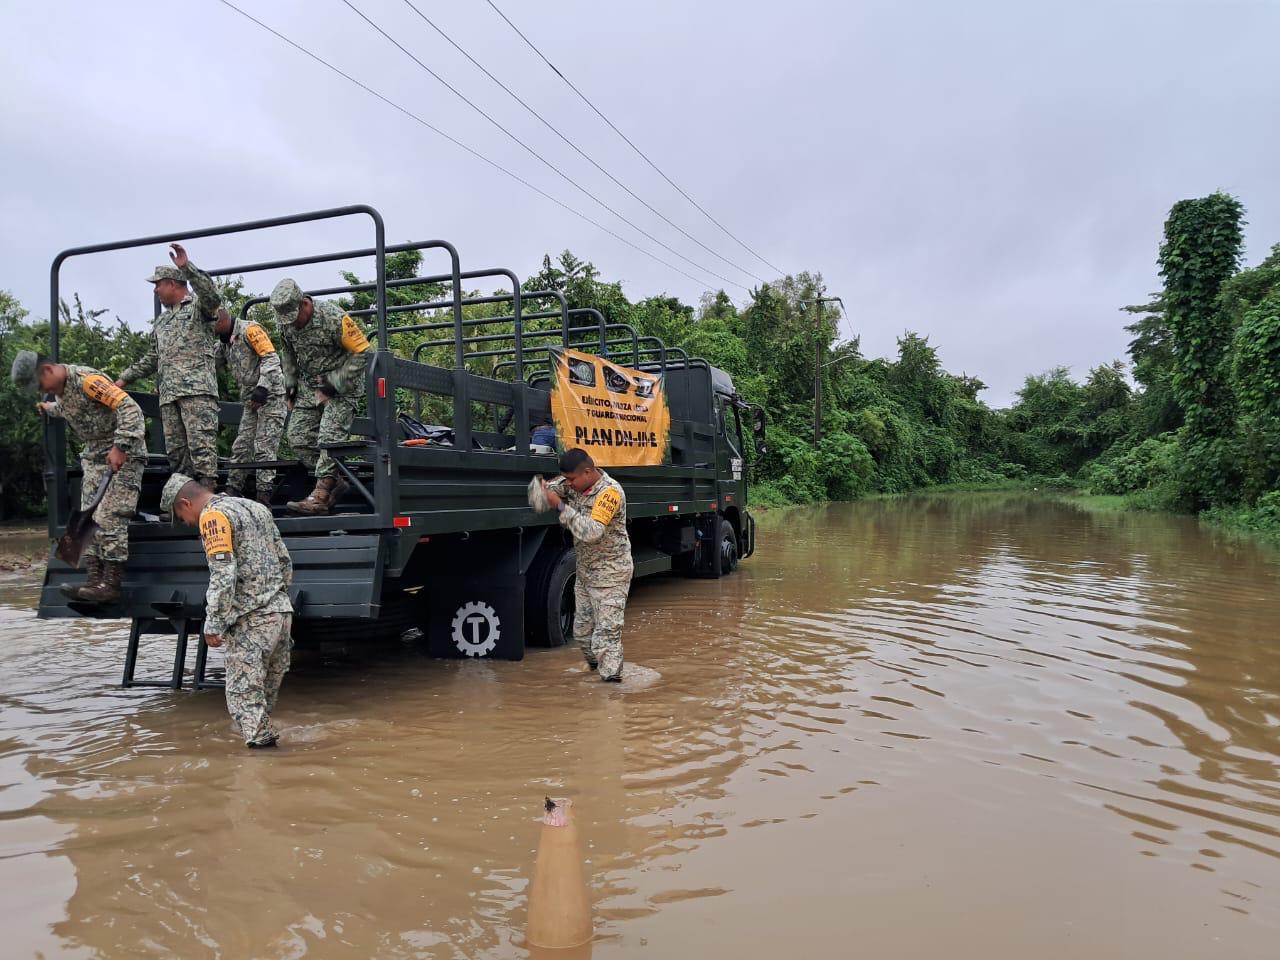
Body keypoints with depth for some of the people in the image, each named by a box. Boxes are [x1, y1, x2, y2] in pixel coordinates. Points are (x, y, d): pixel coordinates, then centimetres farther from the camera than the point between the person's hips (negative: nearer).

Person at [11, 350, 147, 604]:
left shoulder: (87, 380, -21)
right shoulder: (60, 388, 8)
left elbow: (131, 408, -28)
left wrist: (120, 447, -32)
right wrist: (49, 409, 48)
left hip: (123, 453, -9)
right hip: (94, 454, 10)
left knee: (110, 516, -15)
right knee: (89, 518, 3)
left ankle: (111, 585, -14)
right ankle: (95, 580, 2)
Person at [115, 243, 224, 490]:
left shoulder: (198, 305, 8)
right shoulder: (161, 322, 30)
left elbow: (212, 296, -18)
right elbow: (152, 359, 34)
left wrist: (187, 267, -22)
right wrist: (125, 378, 30)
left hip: (197, 389, -8)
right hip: (168, 395, 8)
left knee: (201, 444, -15)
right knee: (175, 449, 3)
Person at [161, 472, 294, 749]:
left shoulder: (213, 515, -6)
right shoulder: (256, 507, 20)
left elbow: (223, 575, -17)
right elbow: (285, 561, 21)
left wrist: (213, 625, -15)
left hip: (252, 619, -8)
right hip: (282, 611, 9)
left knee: (244, 694, -6)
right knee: (267, 690, 16)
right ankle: (265, 737, 23)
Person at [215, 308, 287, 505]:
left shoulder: (250, 330, -11)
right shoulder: (225, 342, 16)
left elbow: (271, 358, -20)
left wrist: (263, 388, -27)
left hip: (270, 396, -9)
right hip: (251, 400, 9)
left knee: (264, 448, -9)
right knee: (241, 447, 9)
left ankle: (263, 495, -7)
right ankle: (232, 491, 15)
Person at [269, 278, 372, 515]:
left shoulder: (334, 318, -22)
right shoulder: (285, 322, -2)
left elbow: (362, 352, -18)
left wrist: (335, 383, -18)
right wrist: (290, 384, 12)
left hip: (341, 384, -7)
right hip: (309, 386, 7)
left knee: (330, 438, -18)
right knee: (298, 438, 0)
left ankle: (320, 497, -19)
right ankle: (335, 482, 11)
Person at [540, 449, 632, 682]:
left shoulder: (609, 492, -22)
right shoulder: (577, 484, 1)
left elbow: (591, 532, -30)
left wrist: (560, 505, -29)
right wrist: (547, 490, -11)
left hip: (610, 574, -8)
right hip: (585, 571, 8)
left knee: (607, 631, -10)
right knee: (582, 630, 16)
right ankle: (596, 665, 37)